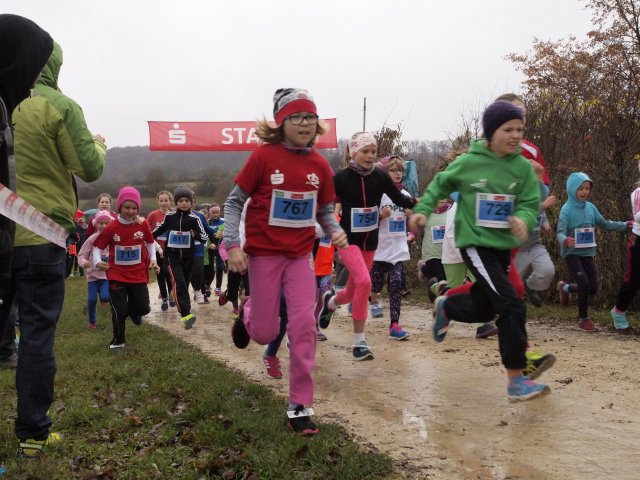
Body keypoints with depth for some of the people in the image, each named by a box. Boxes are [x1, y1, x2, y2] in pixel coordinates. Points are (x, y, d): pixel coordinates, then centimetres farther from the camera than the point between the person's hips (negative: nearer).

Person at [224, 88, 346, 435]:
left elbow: (325, 211, 9)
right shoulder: (264, 156, -12)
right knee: (265, 334, 3)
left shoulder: (320, 165, -2)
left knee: (304, 325, -7)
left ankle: (300, 406, 5)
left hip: (300, 254, 3)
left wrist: (336, 231, -12)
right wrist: (232, 245, -17)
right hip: (264, 253, -3)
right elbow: (234, 202, -6)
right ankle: (247, 315, 42)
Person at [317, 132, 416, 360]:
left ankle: (330, 301, 51)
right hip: (348, 239, -4)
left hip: (370, 241, 4)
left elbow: (398, 198, 2)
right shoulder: (341, 178, -11)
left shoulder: (380, 176, -3)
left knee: (353, 291, 14)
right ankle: (359, 342, -14)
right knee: (364, 282, -26)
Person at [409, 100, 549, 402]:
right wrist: (423, 209, -3)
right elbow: (440, 185, 7)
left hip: (503, 246, 5)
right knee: (512, 306, -17)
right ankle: (516, 381, -8)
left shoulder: (523, 167, -2)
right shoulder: (468, 163, -9)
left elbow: (530, 204, -4)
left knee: (482, 309, 16)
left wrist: (522, 218, -25)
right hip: (475, 243, -5)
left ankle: (445, 308, 50)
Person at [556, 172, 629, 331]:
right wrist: (565, 240, -44)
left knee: (593, 288, 6)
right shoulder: (567, 209, -13)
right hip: (572, 253, -6)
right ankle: (583, 319, 4)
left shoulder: (591, 207, 3)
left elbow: (604, 224, 15)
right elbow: (560, 232, -22)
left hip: (587, 253, 6)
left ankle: (565, 287, 35)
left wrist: (625, 225, 8)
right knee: (584, 285, -16)